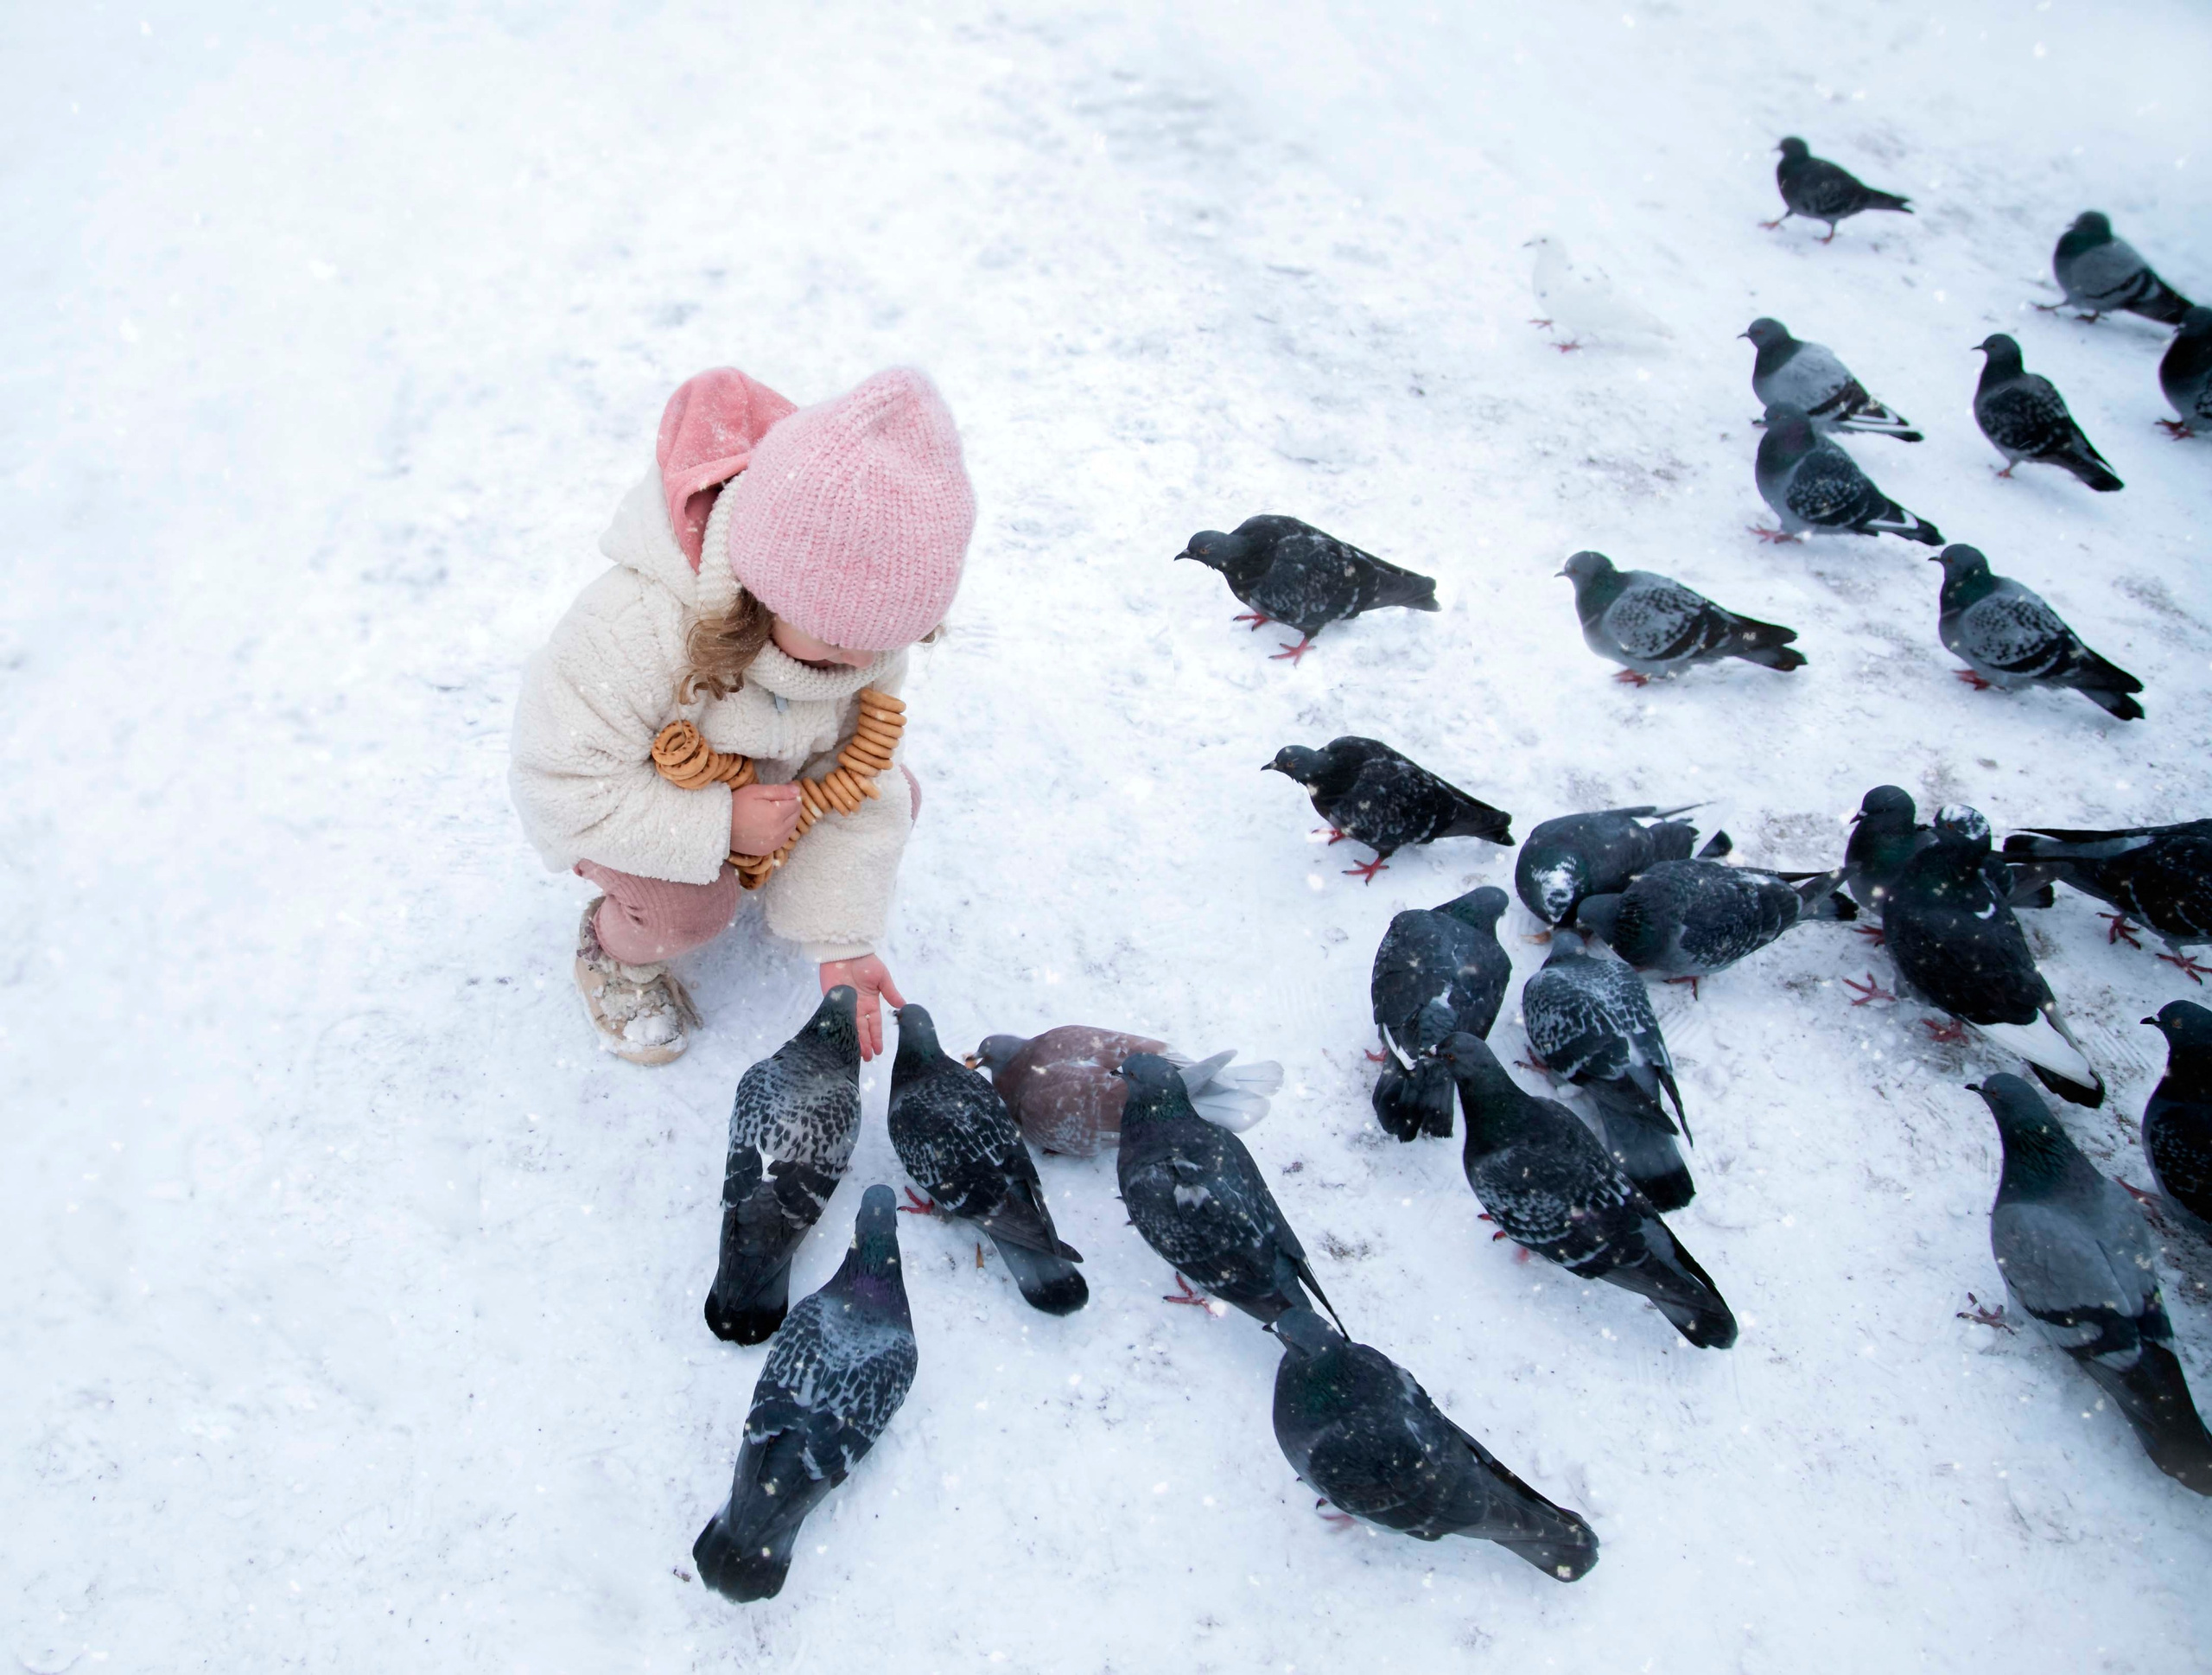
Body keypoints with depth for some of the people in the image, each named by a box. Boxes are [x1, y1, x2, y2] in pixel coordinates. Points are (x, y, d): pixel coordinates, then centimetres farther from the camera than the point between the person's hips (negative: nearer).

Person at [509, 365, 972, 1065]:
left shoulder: (860, 622, -25)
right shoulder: (633, 632, -43)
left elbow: (862, 783, -19)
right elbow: (567, 783, -35)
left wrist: (842, 939, -21)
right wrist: (717, 825, -40)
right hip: (619, 799, -5)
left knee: (892, 796, -9)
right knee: (691, 908, -30)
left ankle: (784, 879, 19)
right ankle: (614, 951, 6)